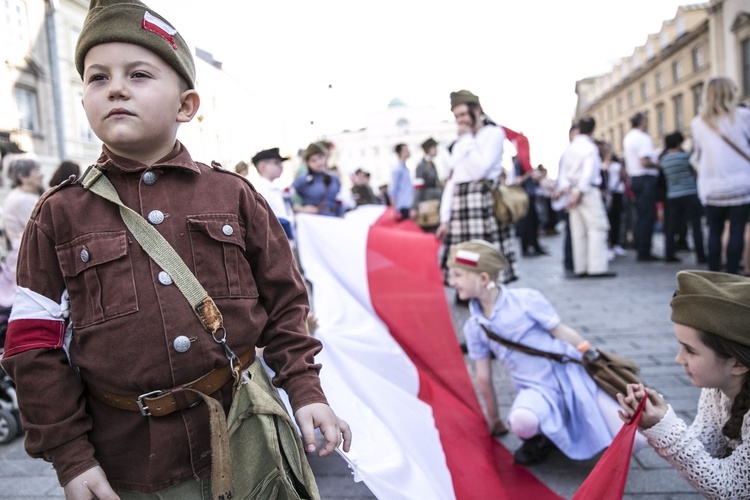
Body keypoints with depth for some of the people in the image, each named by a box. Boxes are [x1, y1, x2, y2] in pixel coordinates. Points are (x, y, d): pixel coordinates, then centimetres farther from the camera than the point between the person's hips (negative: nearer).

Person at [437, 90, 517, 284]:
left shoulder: (494, 133, 2)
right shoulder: (458, 144, 21)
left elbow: (479, 169, -11)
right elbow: (452, 181, 16)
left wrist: (467, 138, -3)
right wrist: (445, 219, 8)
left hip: (483, 202, -6)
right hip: (460, 206, 6)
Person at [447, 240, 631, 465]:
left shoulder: (526, 299, -11)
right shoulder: (473, 327, 1)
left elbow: (563, 333, -2)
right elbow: (483, 377, 9)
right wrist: (494, 420, 18)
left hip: (570, 375, -1)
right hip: (535, 389, 2)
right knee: (521, 422, -35)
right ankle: (540, 437, 2)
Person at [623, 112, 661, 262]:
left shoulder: (627, 137, 13)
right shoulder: (643, 138, -14)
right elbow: (645, 162, -23)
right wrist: (658, 165, -8)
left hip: (634, 179, 9)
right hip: (646, 179, -9)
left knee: (640, 216, 13)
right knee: (647, 217, -5)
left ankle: (641, 250, 16)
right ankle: (644, 252, -3)